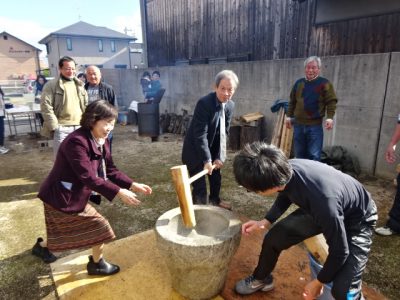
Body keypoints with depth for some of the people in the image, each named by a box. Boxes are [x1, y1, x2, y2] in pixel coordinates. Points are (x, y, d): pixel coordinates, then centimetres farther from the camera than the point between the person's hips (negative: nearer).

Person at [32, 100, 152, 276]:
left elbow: (110, 170, 0)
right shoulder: (76, 141, -30)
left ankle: (42, 246, 55)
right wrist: (119, 193, -35)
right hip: (61, 196, -9)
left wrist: (133, 185, -12)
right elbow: (88, 177, -34)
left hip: (72, 195, 9)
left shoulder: (102, 142, 0)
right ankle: (97, 263, 22)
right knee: (100, 227, -2)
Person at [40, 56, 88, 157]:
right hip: (61, 128, -5)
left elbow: (86, 105, 17)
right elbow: (46, 107, -9)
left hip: (79, 127, 5)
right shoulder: (51, 85, -3)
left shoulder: (79, 84, 14)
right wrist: (54, 126, -13)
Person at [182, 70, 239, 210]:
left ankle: (215, 200, 49)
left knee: (216, 177, 24)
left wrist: (219, 156, -8)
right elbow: (200, 134, -29)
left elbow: (224, 133, -3)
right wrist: (207, 160, -32)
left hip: (214, 149, 7)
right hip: (196, 151, -7)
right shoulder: (204, 103, -27)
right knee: (200, 187, -5)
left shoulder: (230, 105, -5)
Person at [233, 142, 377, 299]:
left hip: (357, 220, -5)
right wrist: (265, 222, -9)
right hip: (319, 208, 6)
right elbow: (285, 195, 2)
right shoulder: (286, 169, -25)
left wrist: (318, 282, -10)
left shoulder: (323, 202, -44)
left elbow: (339, 252, -27)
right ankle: (261, 279, 32)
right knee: (274, 237, 4)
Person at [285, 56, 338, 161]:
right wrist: (289, 116, 14)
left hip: (315, 126, -4)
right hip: (298, 125, 4)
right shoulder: (299, 83, 11)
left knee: (314, 156, -3)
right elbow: (292, 102, 18)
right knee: (299, 155, 13)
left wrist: (330, 117, -17)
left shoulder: (324, 83, -2)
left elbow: (331, 101, -5)